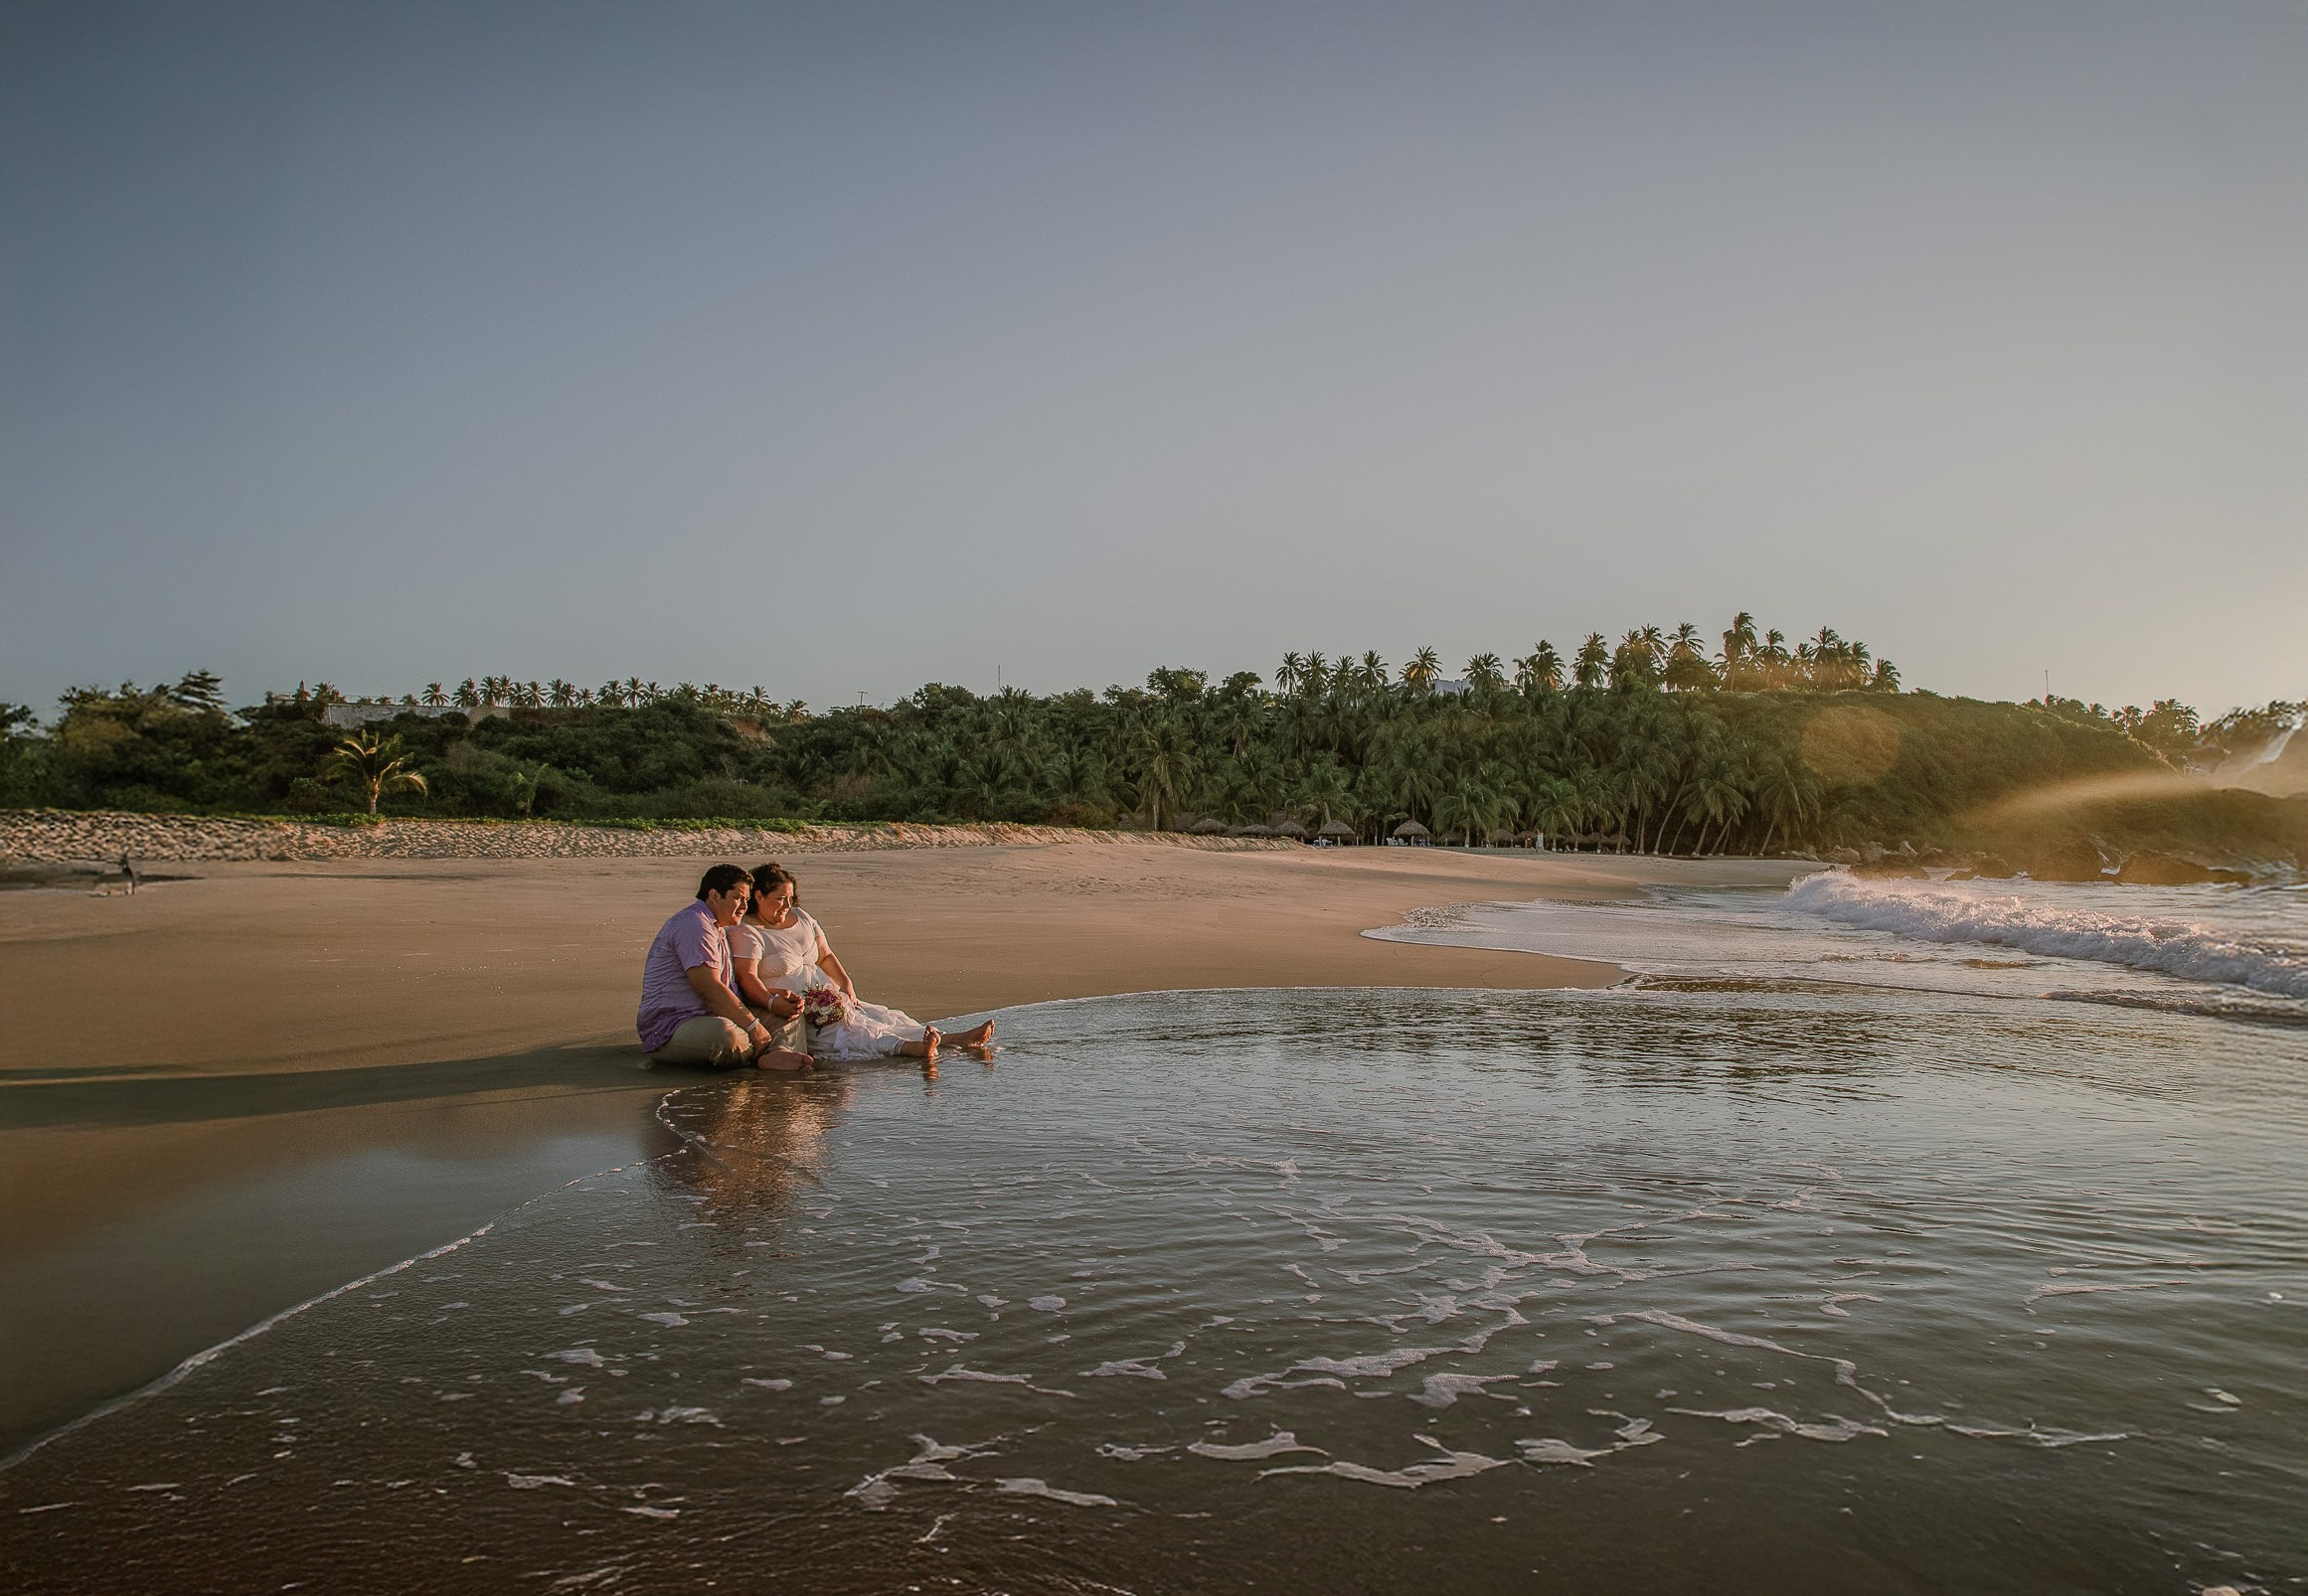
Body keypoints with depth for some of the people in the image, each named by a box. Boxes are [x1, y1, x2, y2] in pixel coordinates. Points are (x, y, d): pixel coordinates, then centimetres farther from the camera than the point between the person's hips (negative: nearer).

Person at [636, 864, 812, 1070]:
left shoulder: (718, 930, 22)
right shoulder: (694, 925, -14)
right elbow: (709, 989, -23)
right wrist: (754, 1026, -21)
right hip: (669, 1028, -11)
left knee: (790, 1021, 5)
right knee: (726, 1033, -42)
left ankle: (776, 1053, -23)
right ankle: (771, 1051, -17)